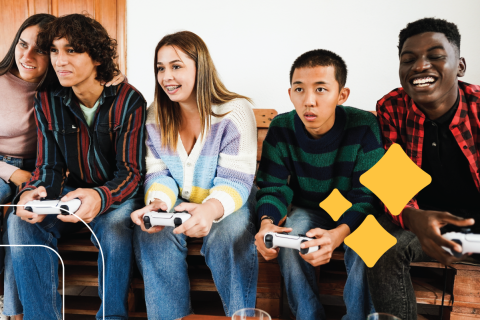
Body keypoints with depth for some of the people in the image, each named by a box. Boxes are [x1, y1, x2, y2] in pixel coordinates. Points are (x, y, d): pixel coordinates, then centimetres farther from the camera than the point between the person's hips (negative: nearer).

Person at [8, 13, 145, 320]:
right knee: (21, 221, -23)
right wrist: (32, 193, -25)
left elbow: (131, 171, -16)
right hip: (72, 192, 4)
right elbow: (49, 167, 0)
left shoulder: (129, 100, -14)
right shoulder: (48, 102, -2)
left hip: (118, 195, -3)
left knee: (115, 227, -35)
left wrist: (101, 197, -38)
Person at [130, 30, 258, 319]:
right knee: (150, 232, -26)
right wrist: (158, 203, -28)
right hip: (179, 201, 4)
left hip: (228, 202, -3)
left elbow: (234, 181, -21)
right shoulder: (155, 116, 0)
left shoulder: (236, 111, -15)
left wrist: (211, 209, -44)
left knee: (229, 235, -34)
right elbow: (158, 173, -2)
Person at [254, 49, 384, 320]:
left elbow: (368, 196, -22)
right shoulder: (281, 128, -14)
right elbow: (274, 186, -10)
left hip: (353, 216, -1)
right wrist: (267, 223, -34)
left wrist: (337, 234, -42)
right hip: (307, 211, 2)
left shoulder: (365, 127, -22)